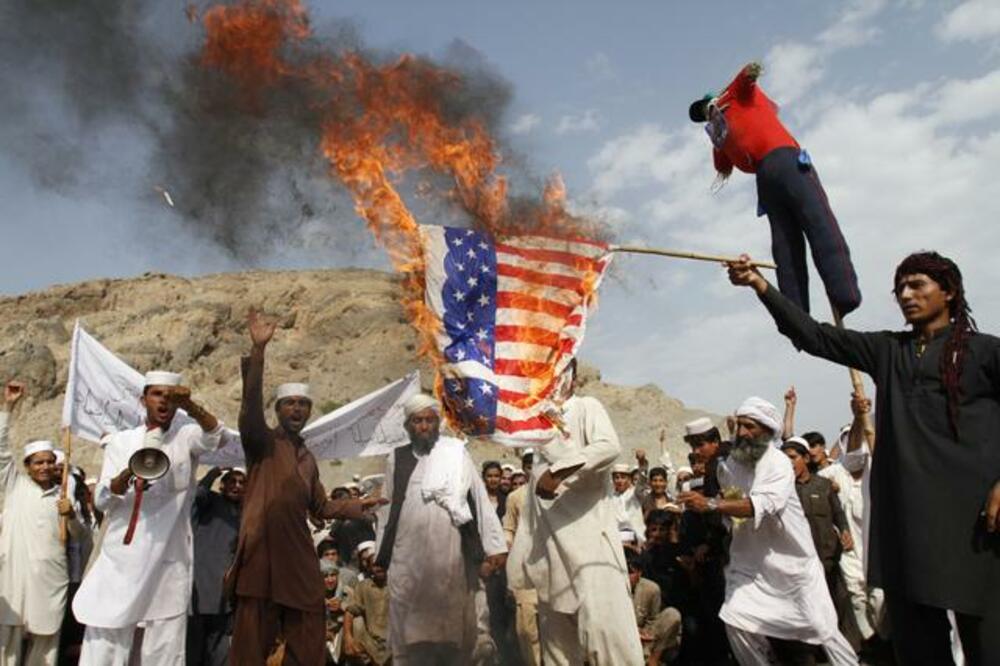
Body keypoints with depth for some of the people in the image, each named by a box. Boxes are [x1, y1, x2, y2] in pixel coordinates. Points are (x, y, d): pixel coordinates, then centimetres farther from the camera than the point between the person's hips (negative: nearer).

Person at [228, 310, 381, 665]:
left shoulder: (307, 458, 18)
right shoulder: (262, 442, -1)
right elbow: (250, 404, -20)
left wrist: (356, 506, 11)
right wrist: (258, 350, -29)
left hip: (300, 560, 6)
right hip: (261, 556, -6)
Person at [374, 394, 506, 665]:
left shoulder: (456, 452, 2)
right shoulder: (396, 459, 9)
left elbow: (480, 500, 0)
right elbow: (387, 509, 11)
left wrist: (493, 547, -4)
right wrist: (381, 556, 9)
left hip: (450, 553, -2)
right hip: (408, 556, 2)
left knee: (452, 626, 6)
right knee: (411, 627, 5)